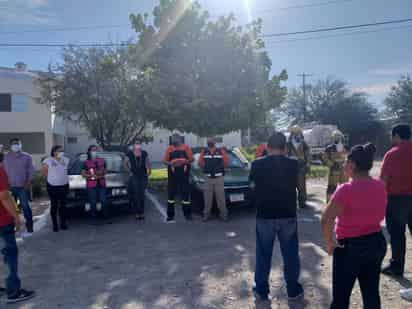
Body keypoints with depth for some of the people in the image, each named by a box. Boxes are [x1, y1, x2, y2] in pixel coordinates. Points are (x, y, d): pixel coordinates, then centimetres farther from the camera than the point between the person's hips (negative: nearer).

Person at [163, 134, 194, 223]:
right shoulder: (169, 149, 9)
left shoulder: (185, 147, 5)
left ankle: (187, 213, 16)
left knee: (185, 193, 5)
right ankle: (170, 215, 12)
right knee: (171, 193, 4)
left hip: (184, 173, -1)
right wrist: (170, 163, -14)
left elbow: (191, 159, 3)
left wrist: (185, 162, -15)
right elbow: (164, 161, 6)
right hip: (173, 174, 1)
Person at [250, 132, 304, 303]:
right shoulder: (293, 164, -8)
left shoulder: (257, 164, -11)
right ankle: (293, 289, 28)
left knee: (263, 255, 13)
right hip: (288, 215, 1)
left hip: (264, 215, -1)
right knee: (290, 253, 16)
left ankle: (261, 290, 23)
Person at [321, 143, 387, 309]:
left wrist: (329, 242, -13)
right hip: (377, 242, 6)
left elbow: (326, 220, -27)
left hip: (351, 247, -6)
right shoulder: (380, 186, -2)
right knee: (372, 292, 19)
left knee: (341, 296, 10)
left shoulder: (346, 190, -23)